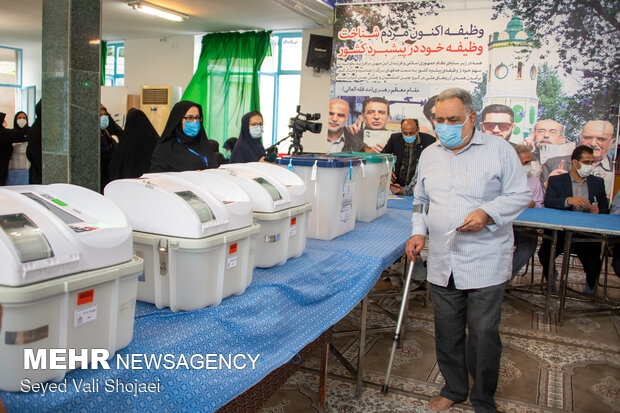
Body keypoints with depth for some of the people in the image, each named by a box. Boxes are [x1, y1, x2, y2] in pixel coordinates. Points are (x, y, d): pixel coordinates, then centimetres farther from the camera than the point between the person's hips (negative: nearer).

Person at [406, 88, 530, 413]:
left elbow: (520, 195, -3)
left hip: (485, 264, -4)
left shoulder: (499, 150, -2)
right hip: (442, 264, 4)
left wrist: (487, 214, -19)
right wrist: (419, 232, 6)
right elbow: (421, 200, 20)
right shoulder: (429, 155, 12)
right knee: (447, 332, 14)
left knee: (483, 334, 3)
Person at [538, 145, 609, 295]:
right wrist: (568, 201, -27)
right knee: (544, 255, -24)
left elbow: (605, 210, 18)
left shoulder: (598, 182, 18)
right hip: (560, 230, -1)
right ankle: (551, 275, 12)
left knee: (593, 266, -20)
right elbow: (548, 203, -9)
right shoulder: (556, 180, 7)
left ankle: (590, 284, 17)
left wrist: (597, 212, -7)